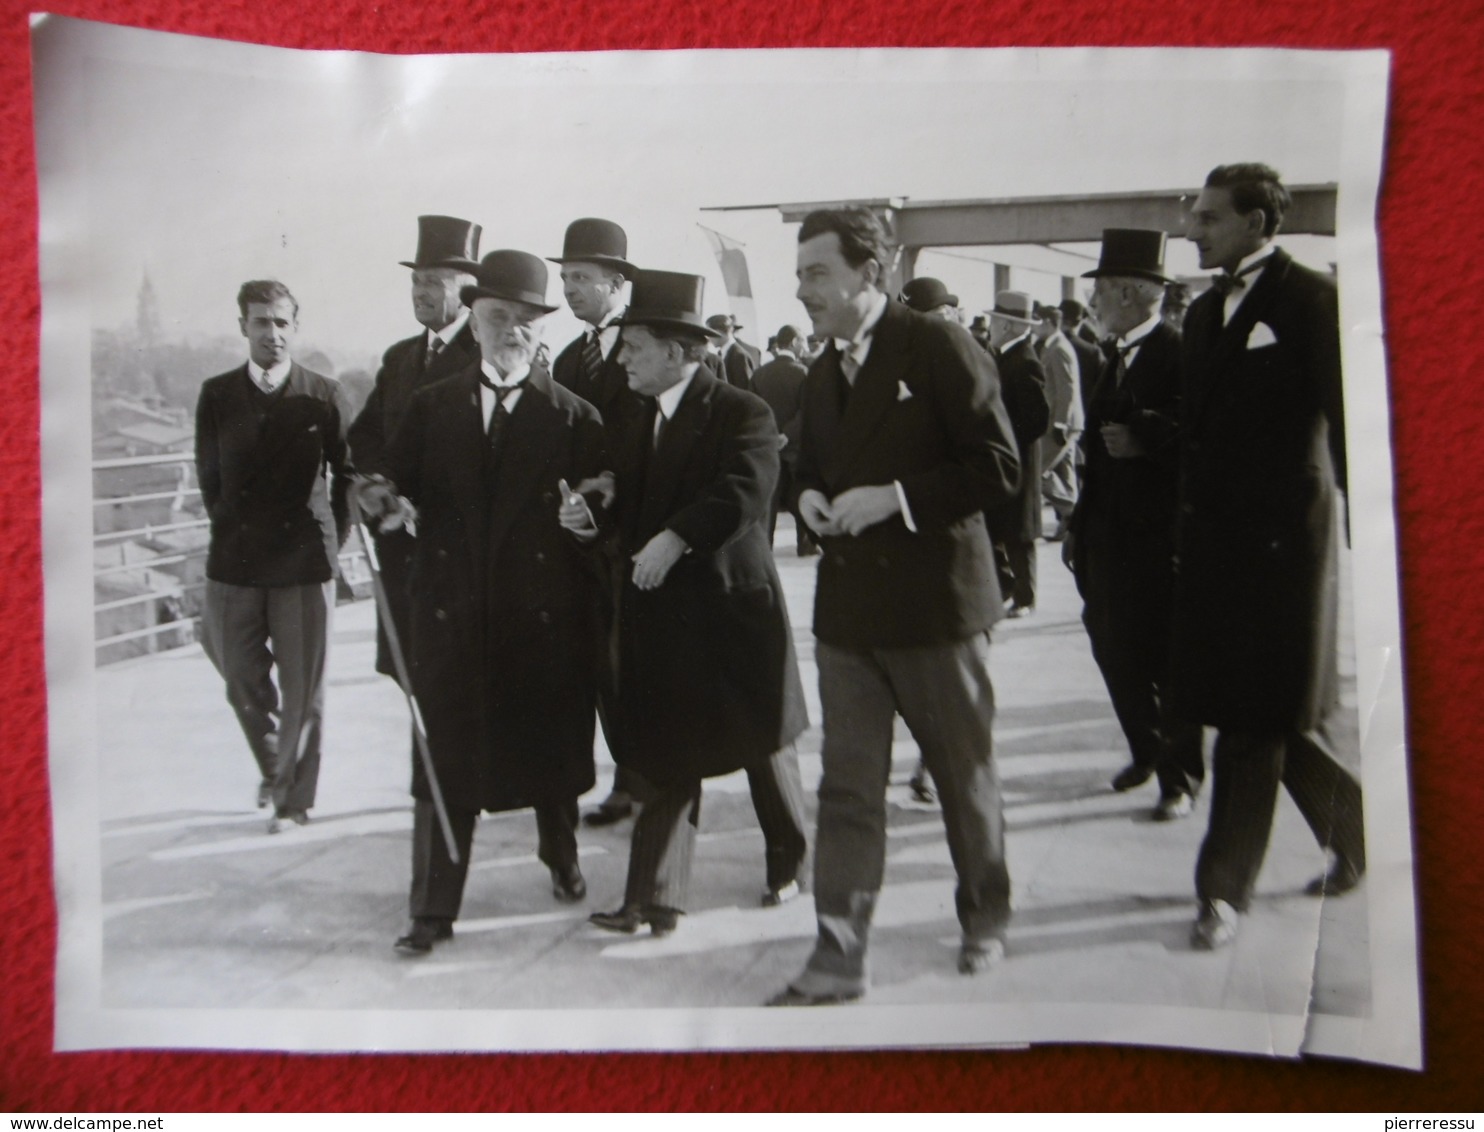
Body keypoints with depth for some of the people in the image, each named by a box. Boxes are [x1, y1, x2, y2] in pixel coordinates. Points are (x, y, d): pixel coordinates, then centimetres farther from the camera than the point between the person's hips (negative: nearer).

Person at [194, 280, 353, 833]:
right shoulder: (216, 395, 5)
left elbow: (348, 474, 6)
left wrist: (332, 540, 4)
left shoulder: (325, 396, -1)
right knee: (243, 683, 12)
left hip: (305, 563, -2)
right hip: (234, 564, 2)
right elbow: (209, 476, 12)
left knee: (302, 691, 2)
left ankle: (293, 799, 16)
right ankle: (272, 768, 37)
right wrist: (234, 532, 11)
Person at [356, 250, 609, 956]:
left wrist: (587, 515, -23)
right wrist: (380, 495, -16)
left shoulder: (573, 416, 1)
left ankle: (561, 857, 42)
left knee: (549, 749, 14)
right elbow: (394, 479, 5)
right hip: (452, 612, 1)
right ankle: (433, 911, 13)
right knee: (445, 763, 2)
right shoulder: (431, 407, 8)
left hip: (545, 618, -1)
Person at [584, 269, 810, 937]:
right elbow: (632, 505, 14)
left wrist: (676, 538, -34)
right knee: (664, 757, 5)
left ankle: (788, 862, 35)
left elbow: (745, 492, -25)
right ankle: (654, 899, 11)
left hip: (732, 605, -5)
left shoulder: (741, 413, -9)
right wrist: (594, 513, -7)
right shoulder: (636, 420, 12)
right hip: (657, 609, 5)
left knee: (763, 747, 12)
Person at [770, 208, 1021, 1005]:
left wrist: (895, 497, -21)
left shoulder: (938, 347, -9)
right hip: (848, 603, 5)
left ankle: (985, 917, 34)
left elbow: (998, 467, -13)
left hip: (935, 597, -5)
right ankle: (838, 957, 11)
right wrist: (809, 495, 1)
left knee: (964, 772, 12)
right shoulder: (823, 372, 12)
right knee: (847, 785, 5)